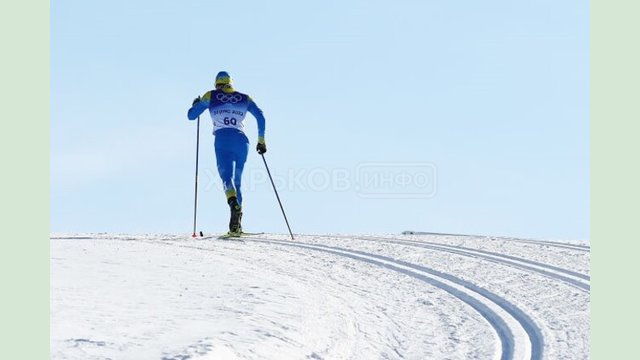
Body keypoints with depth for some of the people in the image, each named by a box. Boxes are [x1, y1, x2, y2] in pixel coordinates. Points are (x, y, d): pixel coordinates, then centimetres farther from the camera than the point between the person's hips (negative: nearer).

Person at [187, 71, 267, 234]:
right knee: (237, 180, 14)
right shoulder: (244, 98, 20)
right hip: (242, 141, 3)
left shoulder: (210, 96, 15)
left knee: (227, 177, -16)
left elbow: (191, 116, 18)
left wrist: (196, 104, 39)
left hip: (222, 140, -3)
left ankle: (234, 204, -48)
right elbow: (260, 117, 9)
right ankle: (236, 225, 8)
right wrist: (261, 140, 15)